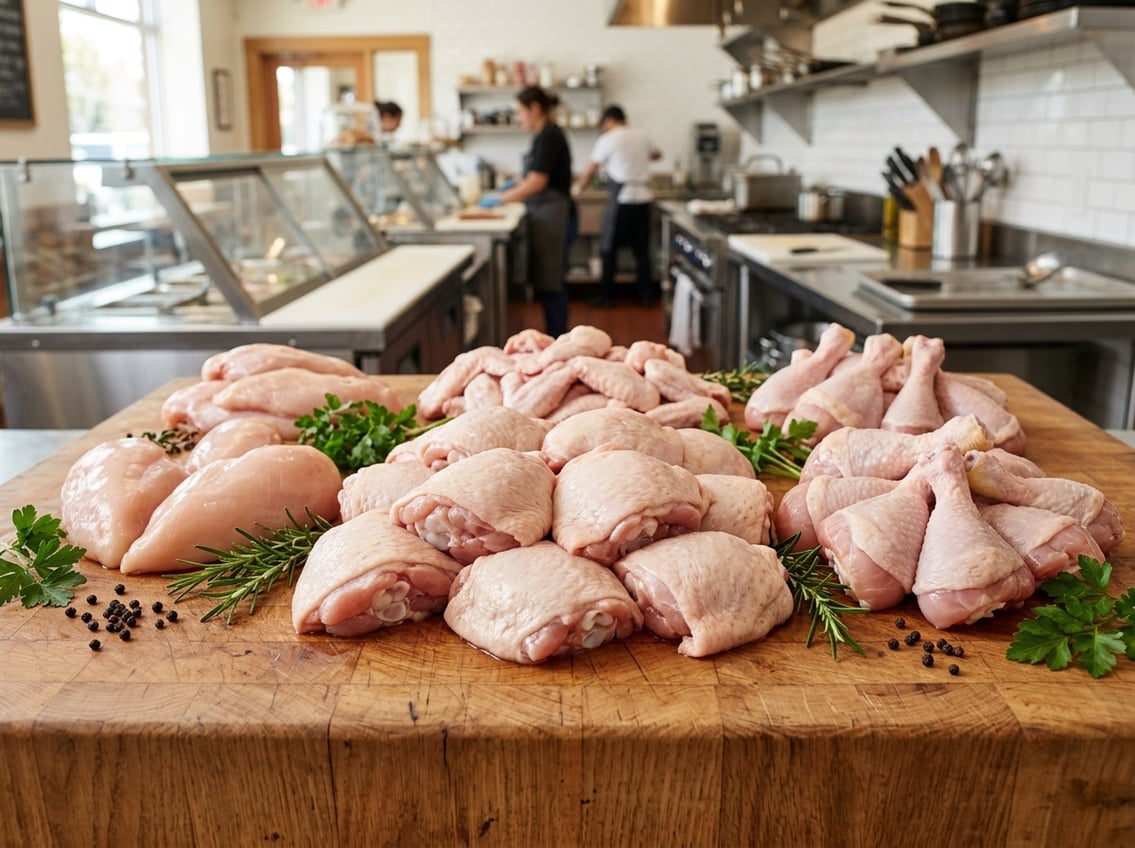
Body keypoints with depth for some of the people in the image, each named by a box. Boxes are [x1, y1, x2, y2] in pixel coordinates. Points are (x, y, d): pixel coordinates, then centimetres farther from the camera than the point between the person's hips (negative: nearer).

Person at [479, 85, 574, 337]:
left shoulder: (549, 137, -14)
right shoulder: (546, 135, 15)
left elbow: (537, 182, -20)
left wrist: (501, 198, -15)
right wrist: (512, 187, 14)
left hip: (553, 216, -10)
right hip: (546, 215, 10)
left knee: (550, 283, -4)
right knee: (548, 282, 12)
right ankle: (555, 340, 18)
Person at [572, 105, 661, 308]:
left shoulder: (608, 139, -4)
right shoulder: (640, 136, 11)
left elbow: (590, 170, 2)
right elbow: (656, 154, 31)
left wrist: (578, 187, 19)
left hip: (621, 199, -5)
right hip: (643, 197, 5)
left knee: (609, 249, 6)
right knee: (642, 249, 11)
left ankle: (606, 296, 9)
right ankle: (646, 295, 13)